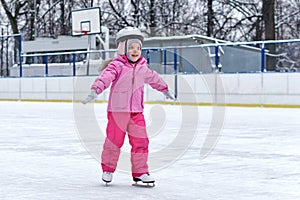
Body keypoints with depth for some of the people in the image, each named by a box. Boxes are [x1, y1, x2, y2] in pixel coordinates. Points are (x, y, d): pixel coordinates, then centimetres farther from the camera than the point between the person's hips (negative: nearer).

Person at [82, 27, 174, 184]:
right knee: (114, 140, 3)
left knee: (140, 141, 3)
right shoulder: (117, 65, -10)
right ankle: (108, 168, 23)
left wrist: (164, 89, 42)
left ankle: (140, 172, 14)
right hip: (118, 110, -5)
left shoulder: (142, 67, 11)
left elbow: (153, 78, 29)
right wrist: (95, 90, -42)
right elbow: (106, 76, -26)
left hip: (136, 112, 5)